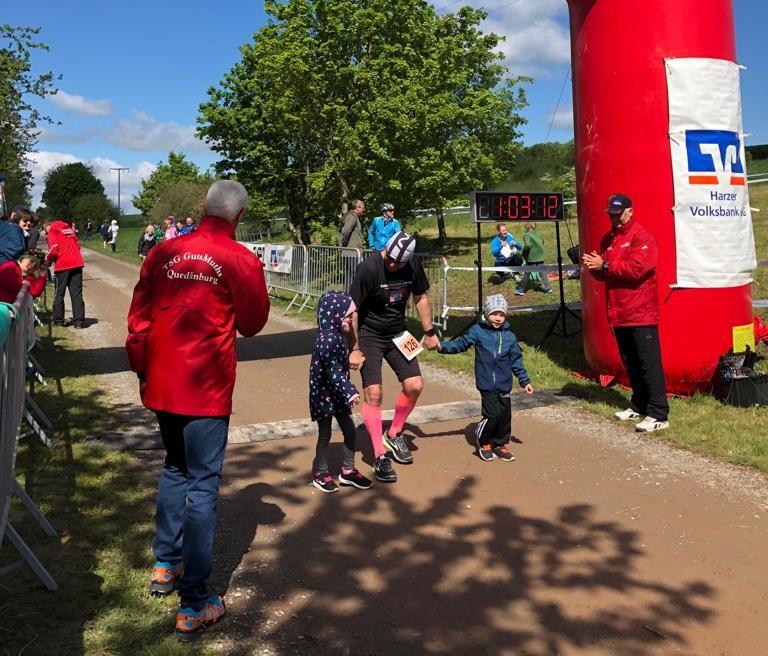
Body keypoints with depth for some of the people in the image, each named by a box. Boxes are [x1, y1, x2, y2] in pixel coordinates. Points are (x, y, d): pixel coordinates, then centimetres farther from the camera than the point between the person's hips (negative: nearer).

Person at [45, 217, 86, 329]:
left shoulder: (53, 232, 0)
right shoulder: (69, 229, 18)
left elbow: (53, 250, -11)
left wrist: (48, 259, 8)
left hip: (63, 265, -5)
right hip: (77, 264, 5)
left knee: (59, 293, 8)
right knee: (77, 294, 4)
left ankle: (58, 320, 14)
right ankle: (79, 321, 0)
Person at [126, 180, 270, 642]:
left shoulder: (163, 253, 4)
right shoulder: (241, 261, -10)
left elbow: (138, 319, 6)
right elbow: (252, 324, 1)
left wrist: (141, 370, 18)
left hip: (162, 386, 5)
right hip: (206, 389, -5)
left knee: (175, 469, 25)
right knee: (203, 486, 1)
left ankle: (166, 565, 36)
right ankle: (193, 607, 7)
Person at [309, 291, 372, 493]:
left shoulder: (336, 336, 7)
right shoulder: (327, 339, -24)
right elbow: (333, 370, -26)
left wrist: (347, 390, 22)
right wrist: (349, 391, -28)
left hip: (336, 394, 9)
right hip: (324, 394, -9)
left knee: (349, 430, 12)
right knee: (325, 434, 6)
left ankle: (348, 471, 26)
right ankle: (320, 474, 23)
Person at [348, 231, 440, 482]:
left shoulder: (413, 266, -9)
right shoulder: (369, 268, -24)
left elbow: (421, 298, 8)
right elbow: (352, 310, -20)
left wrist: (429, 332, 10)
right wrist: (355, 349, -19)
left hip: (397, 333, 5)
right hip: (369, 336, -5)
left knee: (414, 386, -1)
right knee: (373, 393, -11)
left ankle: (394, 435, 22)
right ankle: (380, 457, -2)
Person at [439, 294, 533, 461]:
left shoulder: (510, 337, 9)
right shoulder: (478, 331, 0)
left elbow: (516, 361, 15)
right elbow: (460, 344, 0)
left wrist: (525, 381, 15)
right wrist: (441, 346, -13)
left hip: (504, 385, 4)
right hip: (487, 384, -4)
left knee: (505, 415, 7)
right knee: (492, 414, -10)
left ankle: (500, 444, 27)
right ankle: (482, 441, 16)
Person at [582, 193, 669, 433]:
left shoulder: (641, 236, -7)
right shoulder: (608, 239, 17)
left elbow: (637, 268, -20)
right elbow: (605, 274, 20)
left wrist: (604, 265, -15)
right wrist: (594, 267, -4)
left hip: (641, 312, -8)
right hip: (618, 313, 8)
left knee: (649, 364, -7)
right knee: (630, 364, 15)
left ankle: (658, 415, -5)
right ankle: (639, 406, 26)